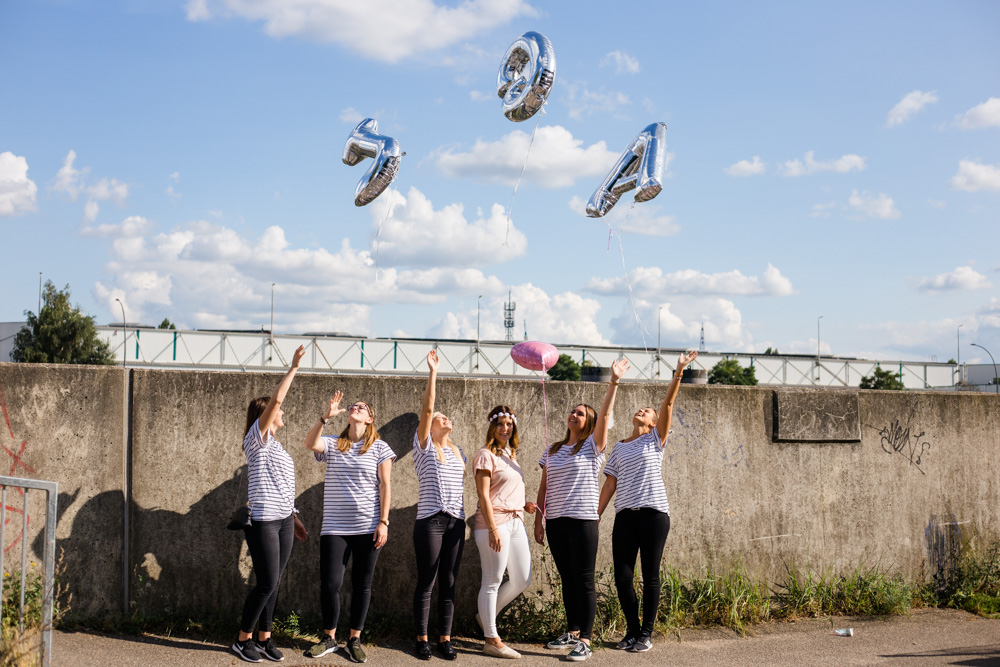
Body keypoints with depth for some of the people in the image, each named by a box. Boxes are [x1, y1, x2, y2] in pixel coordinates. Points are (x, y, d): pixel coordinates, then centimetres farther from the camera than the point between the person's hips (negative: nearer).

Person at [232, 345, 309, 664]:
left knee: (273, 583, 8)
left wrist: (293, 516, 17)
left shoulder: (274, 445, 20)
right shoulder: (257, 437, -5)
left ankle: (264, 639, 14)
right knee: (266, 583, -7)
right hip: (263, 521, -8)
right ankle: (243, 640, 5)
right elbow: (276, 399, -17)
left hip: (283, 520, 8)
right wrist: (293, 367, -16)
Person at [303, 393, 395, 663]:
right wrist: (325, 417, -25)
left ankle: (355, 639, 18)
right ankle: (329, 638, 16)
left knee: (362, 584, 6)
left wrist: (383, 522, -7)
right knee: (329, 583, -2)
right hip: (335, 527, 1)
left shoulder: (379, 448, 4)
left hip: (368, 528, -1)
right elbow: (310, 444, -14)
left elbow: (385, 486, 0)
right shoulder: (332, 444, 8)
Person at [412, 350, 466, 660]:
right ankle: (422, 639, 7)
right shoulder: (424, 445, 3)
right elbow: (426, 409, -9)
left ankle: (445, 638, 11)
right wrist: (432, 373, -12)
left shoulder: (458, 452, 19)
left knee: (448, 582, 6)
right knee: (426, 582, -1)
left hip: (456, 521, 5)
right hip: (429, 520, -5)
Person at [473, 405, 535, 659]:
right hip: (494, 522, -9)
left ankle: (487, 615, 28)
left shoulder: (510, 454, 18)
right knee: (492, 581, -3)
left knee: (522, 580, 10)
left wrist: (524, 505, 7)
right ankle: (491, 640, 3)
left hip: (515, 521, 9)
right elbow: (483, 494, -14)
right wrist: (493, 529, -20)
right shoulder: (486, 455, -7)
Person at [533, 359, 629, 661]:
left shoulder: (593, 446, 1)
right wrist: (538, 519, 10)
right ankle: (572, 633, 23)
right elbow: (543, 487, 16)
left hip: (582, 520, -5)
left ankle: (585, 641, -3)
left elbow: (605, 414, -11)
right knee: (567, 579, 13)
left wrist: (614, 381, -19)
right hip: (555, 522, 5)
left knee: (584, 581, -4)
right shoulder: (552, 451, 15)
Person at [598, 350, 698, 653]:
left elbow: (668, 403, -3)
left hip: (653, 513, -3)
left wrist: (679, 371, -13)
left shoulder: (656, 439, 8)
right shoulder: (618, 448, 16)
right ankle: (632, 630, 14)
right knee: (622, 575, -2)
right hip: (625, 515, 3)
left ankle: (646, 634, 11)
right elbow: (609, 484, 14)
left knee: (650, 575, 1)